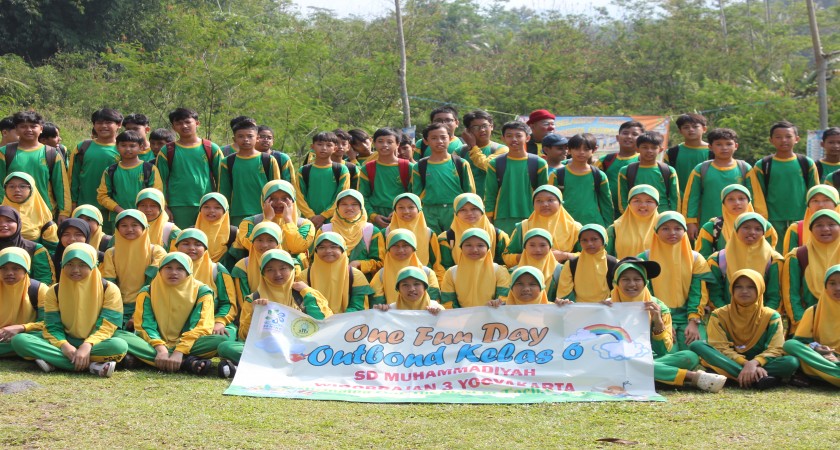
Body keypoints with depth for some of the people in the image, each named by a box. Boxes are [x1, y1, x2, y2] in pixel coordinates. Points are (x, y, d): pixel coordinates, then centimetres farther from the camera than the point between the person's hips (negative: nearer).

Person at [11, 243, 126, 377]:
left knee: (119, 345, -37)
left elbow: (106, 326, -11)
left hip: (95, 343, -3)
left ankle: (54, 361, -29)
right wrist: (64, 345, -25)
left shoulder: (109, 290, -4)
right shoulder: (54, 292, 4)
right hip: (66, 342, 3)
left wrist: (87, 346, -30)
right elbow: (52, 327, -2)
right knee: (19, 340, -23)